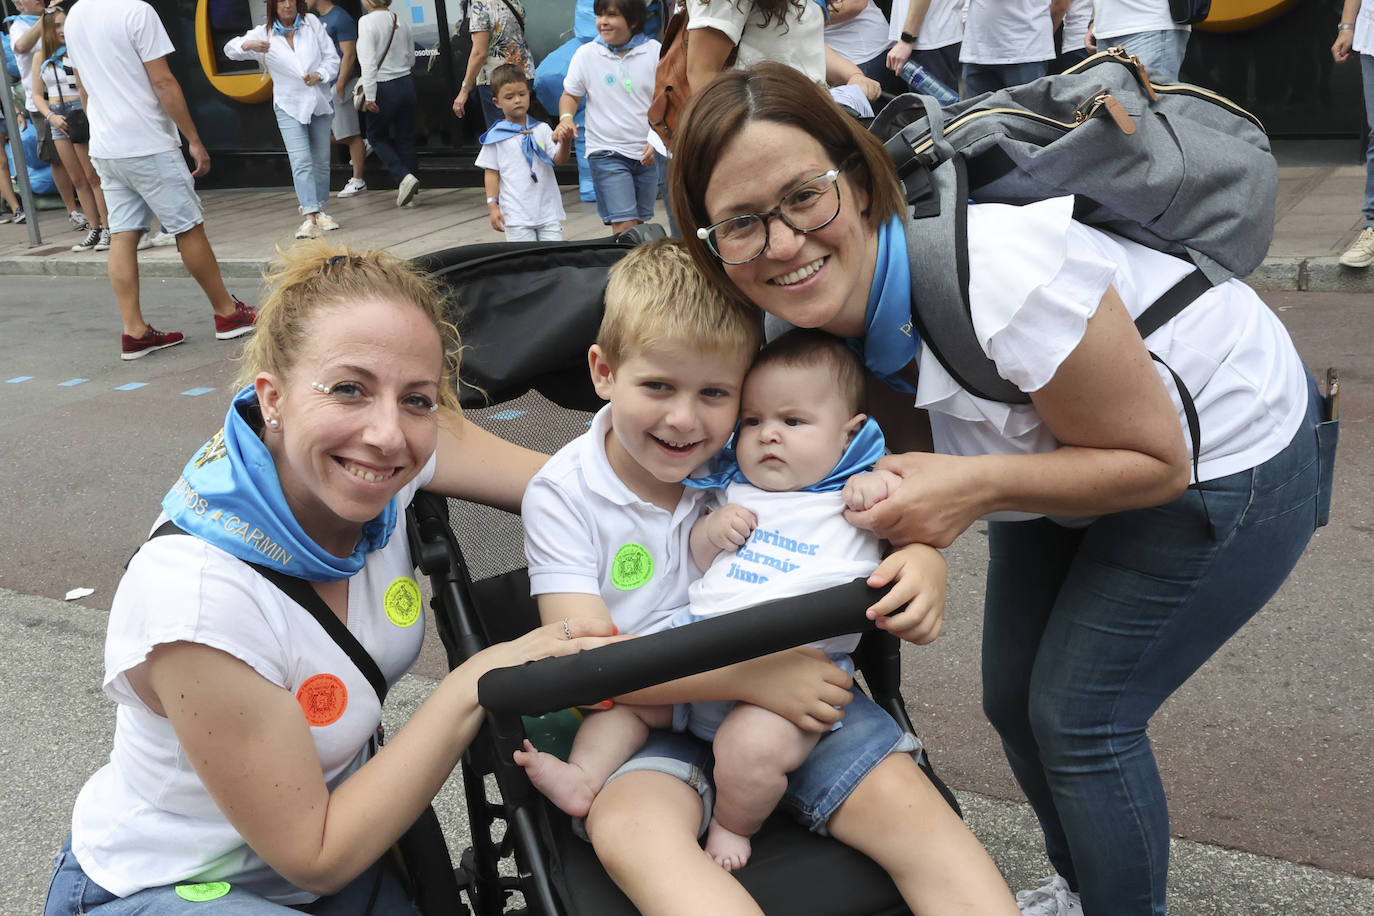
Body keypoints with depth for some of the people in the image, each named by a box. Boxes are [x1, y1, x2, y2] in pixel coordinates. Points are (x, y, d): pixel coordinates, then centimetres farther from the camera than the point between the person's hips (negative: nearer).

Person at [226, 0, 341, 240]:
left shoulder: (312, 23, 4)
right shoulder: (264, 33, -1)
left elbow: (332, 57, 5)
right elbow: (230, 49, -7)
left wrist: (319, 75, -15)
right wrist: (247, 45, -31)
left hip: (320, 102, 3)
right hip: (289, 106, -2)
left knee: (321, 160, 9)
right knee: (301, 162, -14)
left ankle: (321, 210, 23)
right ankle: (309, 217, -22)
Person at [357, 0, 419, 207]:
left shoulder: (366, 22, -13)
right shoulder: (401, 22, 4)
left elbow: (368, 62, -17)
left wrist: (369, 96, -16)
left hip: (383, 87, -5)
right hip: (406, 82, 5)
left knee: (376, 136, 13)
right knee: (405, 138, 11)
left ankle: (404, 177, -6)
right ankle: (408, 190, 15)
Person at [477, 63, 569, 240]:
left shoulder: (542, 129, 7)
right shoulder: (496, 136, 3)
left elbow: (559, 160, -1)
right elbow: (491, 173, 5)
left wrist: (565, 142, -22)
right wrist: (492, 206, -2)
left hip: (548, 211, 2)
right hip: (516, 216, -2)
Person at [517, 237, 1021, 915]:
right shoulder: (563, 495, -7)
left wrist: (924, 560, -18)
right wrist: (750, 673, -26)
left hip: (790, 692, 2)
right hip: (647, 711, -2)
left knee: (899, 795, -21)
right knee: (628, 827, -32)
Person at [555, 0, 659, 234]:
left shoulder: (654, 51, -2)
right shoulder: (586, 54, -3)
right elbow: (570, 95, 10)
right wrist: (566, 118, -12)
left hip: (647, 153, 2)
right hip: (607, 152, -2)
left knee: (640, 222, 12)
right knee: (624, 226, -15)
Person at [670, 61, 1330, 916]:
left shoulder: (999, 280, -39)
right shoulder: (823, 298, -17)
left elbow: (1156, 461, -26)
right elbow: (916, 439, -4)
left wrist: (978, 487, -36)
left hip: (1227, 452, -7)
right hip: (1075, 446, 7)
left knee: (1078, 716, -6)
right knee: (1015, 698, 14)